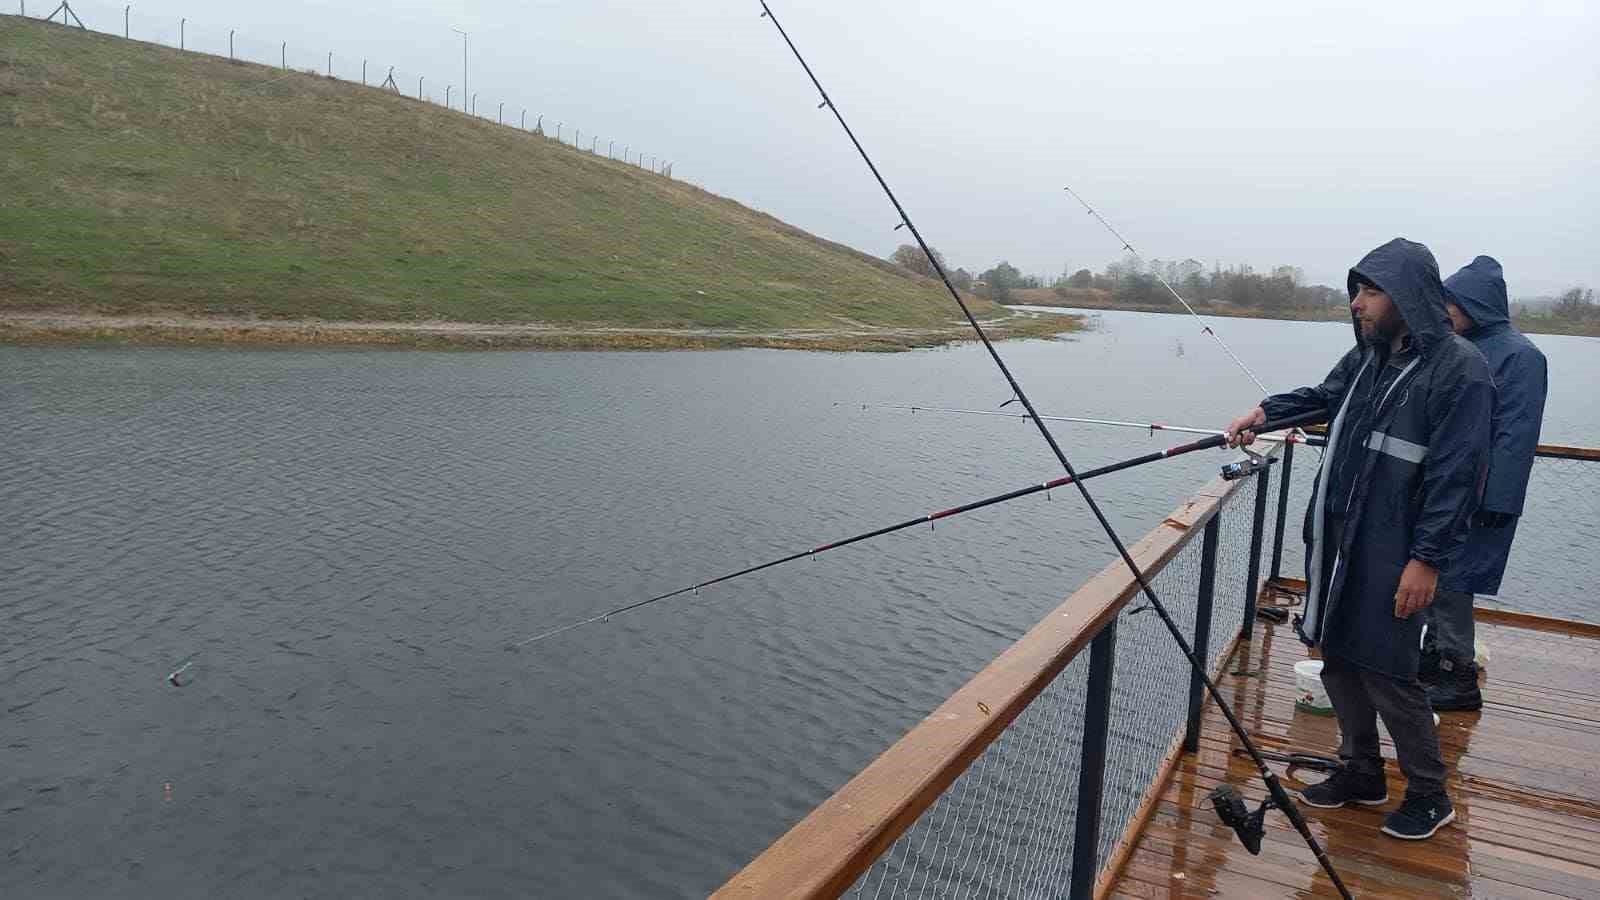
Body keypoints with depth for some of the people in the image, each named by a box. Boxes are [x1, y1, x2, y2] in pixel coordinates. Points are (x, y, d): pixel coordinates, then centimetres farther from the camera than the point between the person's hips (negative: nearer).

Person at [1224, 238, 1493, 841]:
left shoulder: (1459, 368, -14)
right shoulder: (1368, 356, 9)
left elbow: (1457, 474, -17)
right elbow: (1325, 397, 27)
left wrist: (1428, 559, -18)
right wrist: (1266, 411, 10)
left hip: (1392, 553, -7)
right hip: (1335, 539, 8)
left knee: (1387, 672, -1)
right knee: (1337, 658, 14)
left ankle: (1429, 795, 21)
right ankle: (1361, 773, 32)